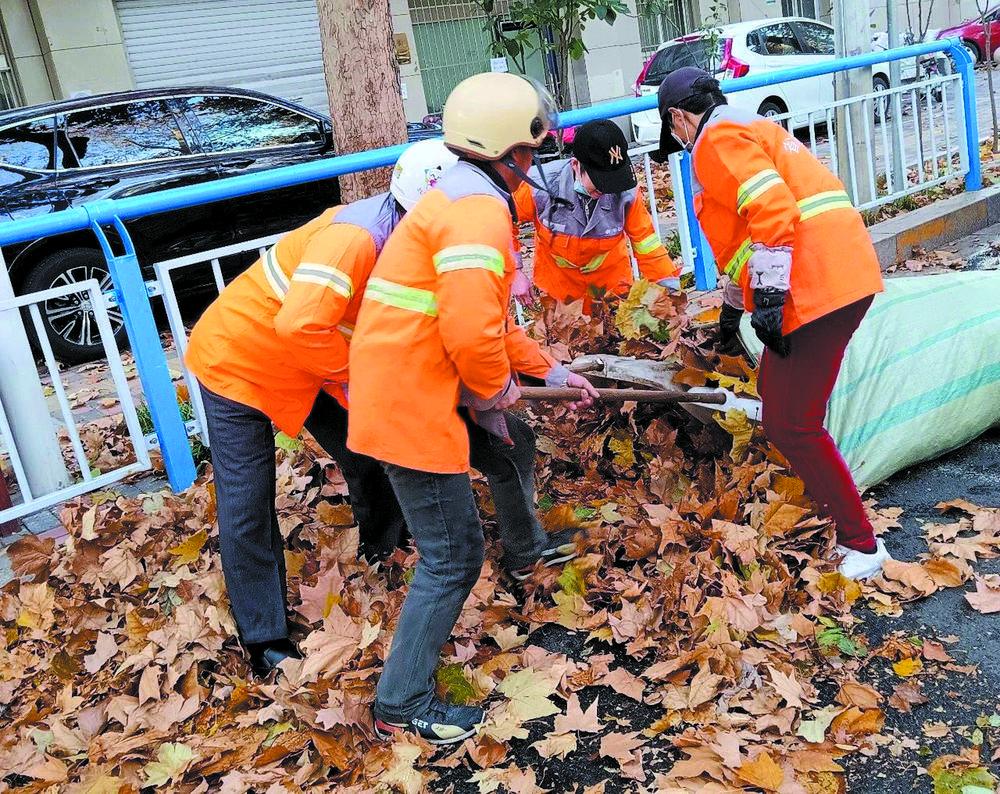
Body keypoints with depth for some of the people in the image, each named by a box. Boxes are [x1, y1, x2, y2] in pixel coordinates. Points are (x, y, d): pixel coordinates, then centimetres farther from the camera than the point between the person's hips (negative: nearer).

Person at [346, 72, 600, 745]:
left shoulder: (469, 200, 16)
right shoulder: (478, 211, -20)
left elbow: (491, 320, 23)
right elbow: (471, 333, -30)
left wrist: (552, 371, 24)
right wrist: (492, 396, -10)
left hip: (423, 384, 11)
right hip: (411, 403, -11)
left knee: (515, 446, 31)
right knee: (453, 556, -2)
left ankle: (526, 550, 59)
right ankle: (402, 705, 12)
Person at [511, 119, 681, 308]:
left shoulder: (626, 191, -26)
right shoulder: (542, 186, -28)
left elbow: (647, 245, -16)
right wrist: (515, 273, -17)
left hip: (611, 276, 1)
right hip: (557, 279, -1)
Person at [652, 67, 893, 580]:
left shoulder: (717, 137, -3)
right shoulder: (747, 129, 30)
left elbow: (770, 206, -21)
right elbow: (744, 233, 38)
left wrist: (767, 294, -22)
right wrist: (733, 306, 46)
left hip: (814, 284, -11)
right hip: (842, 276, 11)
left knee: (790, 424, -6)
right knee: (777, 391, 24)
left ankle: (860, 544, 4)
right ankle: (825, 500, 38)